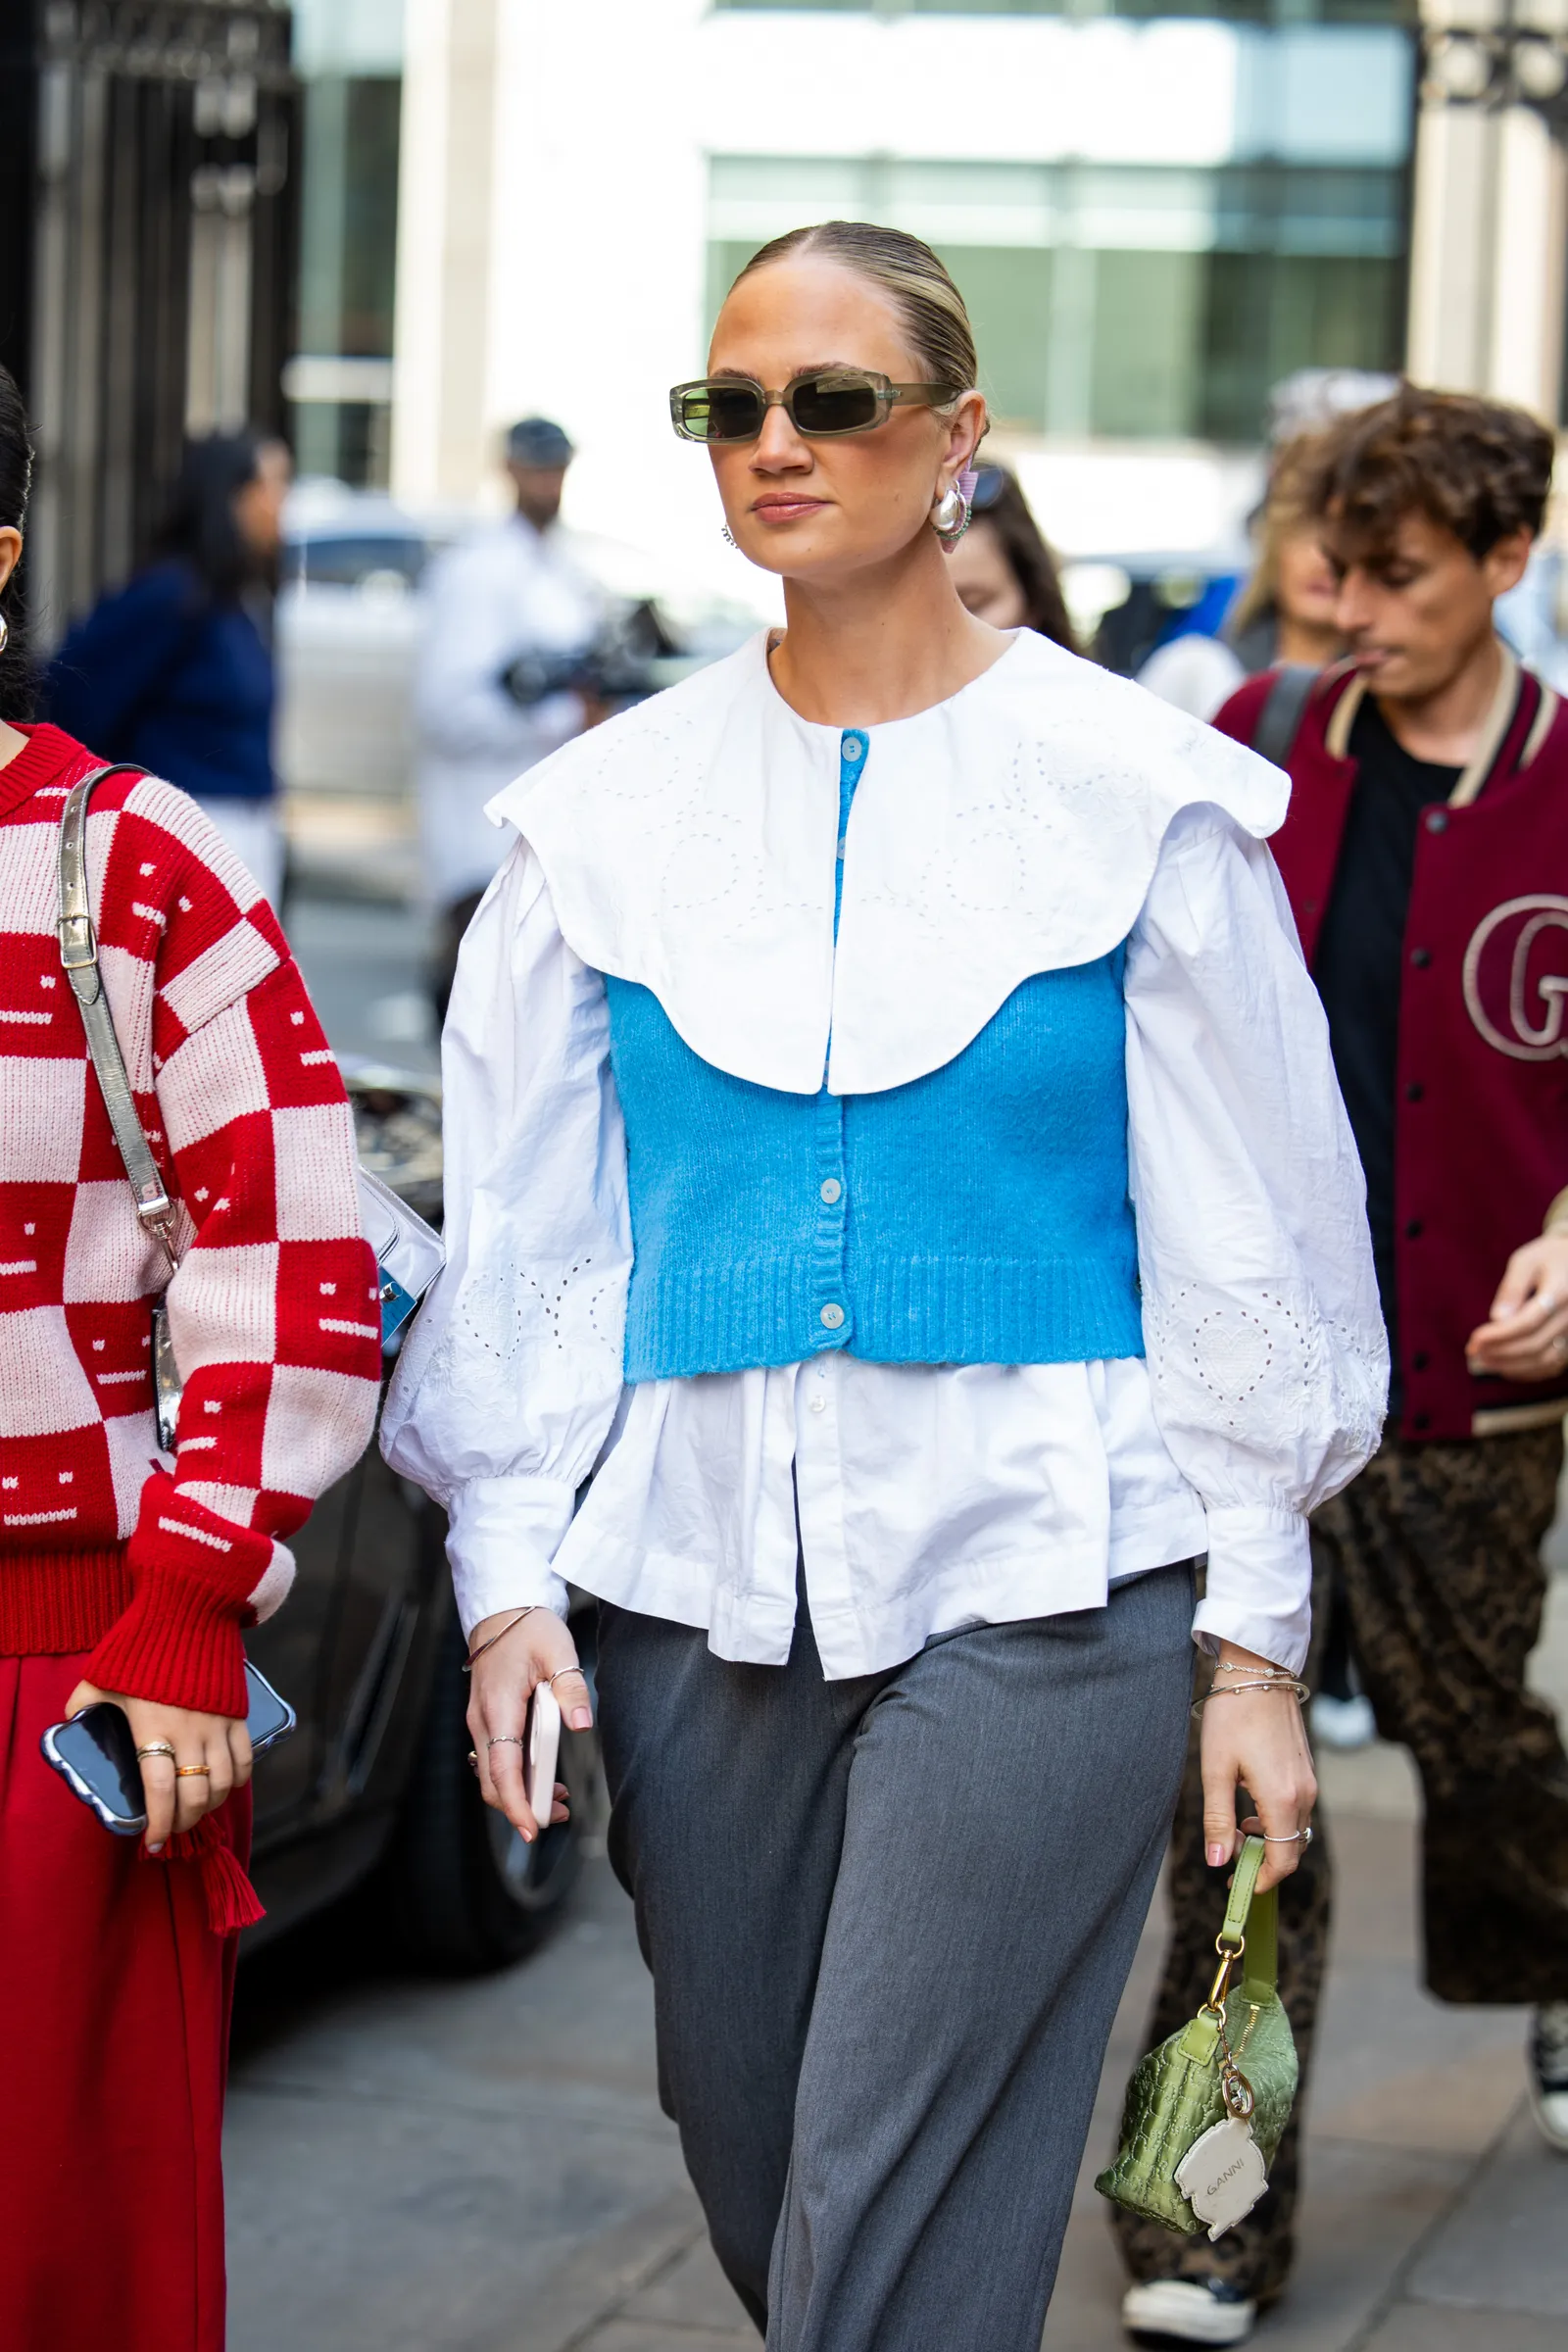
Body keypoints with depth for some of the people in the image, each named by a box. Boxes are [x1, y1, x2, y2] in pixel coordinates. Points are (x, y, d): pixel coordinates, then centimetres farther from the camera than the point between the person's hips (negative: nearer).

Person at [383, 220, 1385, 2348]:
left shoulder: (1134, 795, -1)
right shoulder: (608, 809, 7)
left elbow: (1246, 1232, 0)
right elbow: (528, 1235, 9)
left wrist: (1254, 1634, -1)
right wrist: (508, 1576, 1)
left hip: (1033, 1579, -3)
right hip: (698, 1588, 4)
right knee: (750, 2173, 12)